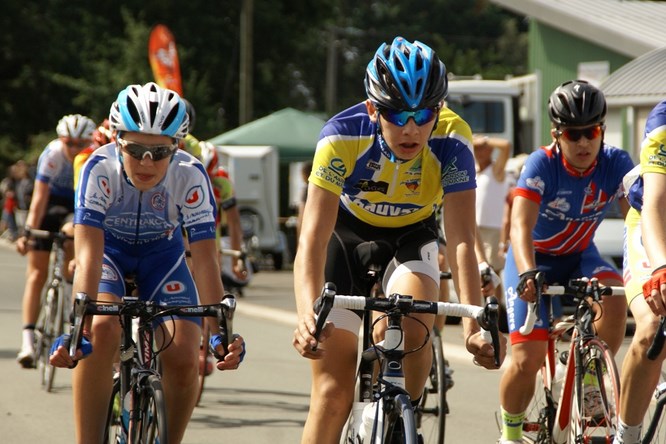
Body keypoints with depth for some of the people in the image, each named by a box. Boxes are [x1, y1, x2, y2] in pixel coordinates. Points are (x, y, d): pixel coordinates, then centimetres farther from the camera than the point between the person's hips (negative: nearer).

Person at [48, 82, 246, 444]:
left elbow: (205, 259, -31)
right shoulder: (100, 169, -33)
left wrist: (219, 332, -41)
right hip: (108, 249, -1)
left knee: (183, 359, -17)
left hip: (162, 254, 1)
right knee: (101, 330, -31)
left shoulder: (190, 177, -30)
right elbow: (89, 254, -40)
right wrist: (77, 326, -52)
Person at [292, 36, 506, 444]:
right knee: (333, 391, -8)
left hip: (410, 237, 1)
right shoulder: (343, 136, -33)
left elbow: (462, 240, -33)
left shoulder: (452, 141, -30)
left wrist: (474, 324, -47)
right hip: (348, 233, 0)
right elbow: (313, 235, -38)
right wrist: (307, 314, -54)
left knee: (412, 329, -30)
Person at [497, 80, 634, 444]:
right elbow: (521, 225, -37)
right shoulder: (542, 164, -26)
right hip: (535, 259, -2)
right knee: (526, 361, -14)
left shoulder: (615, 163, -18)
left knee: (615, 298, -32)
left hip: (579, 256, 2)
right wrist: (527, 274, -55)